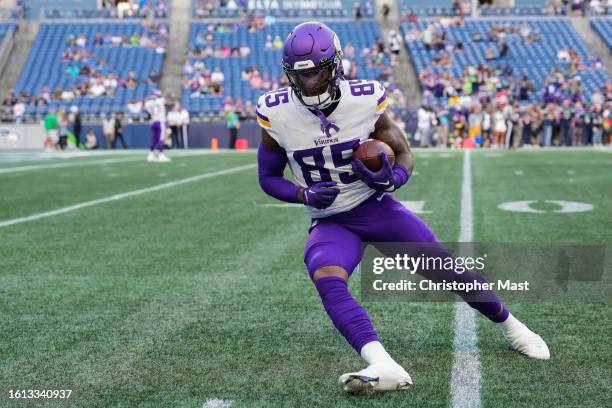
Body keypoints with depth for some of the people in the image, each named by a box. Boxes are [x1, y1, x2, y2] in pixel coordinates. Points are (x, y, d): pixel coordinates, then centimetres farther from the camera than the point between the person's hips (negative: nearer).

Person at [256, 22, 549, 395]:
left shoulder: (365, 100, -14)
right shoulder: (277, 113, -12)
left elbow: (404, 154, -1)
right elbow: (268, 178, 0)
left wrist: (391, 179, -24)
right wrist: (305, 195, -20)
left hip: (376, 208, 0)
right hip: (330, 223, 0)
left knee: (447, 271, 1)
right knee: (327, 281, -31)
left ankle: (512, 327, 28)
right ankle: (384, 368, -44)